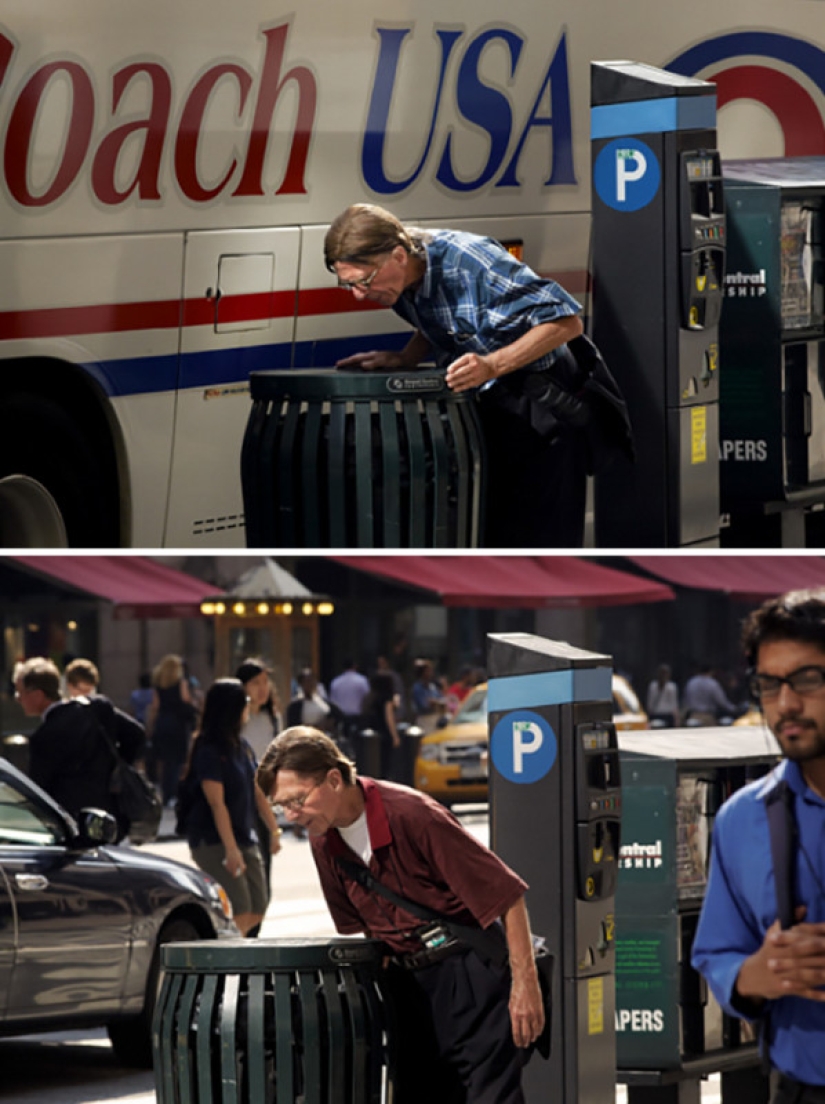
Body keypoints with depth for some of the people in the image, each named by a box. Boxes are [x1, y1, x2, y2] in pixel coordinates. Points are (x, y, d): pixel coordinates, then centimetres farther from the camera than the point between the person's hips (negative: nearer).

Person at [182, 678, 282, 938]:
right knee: (239, 911, -16)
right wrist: (231, 849, -24)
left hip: (245, 838, 9)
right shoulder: (209, 751, -14)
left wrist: (273, 829, 15)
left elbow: (257, 792, 19)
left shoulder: (242, 747, 12)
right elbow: (217, 803, -20)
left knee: (258, 909, 5)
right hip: (213, 841, -9)